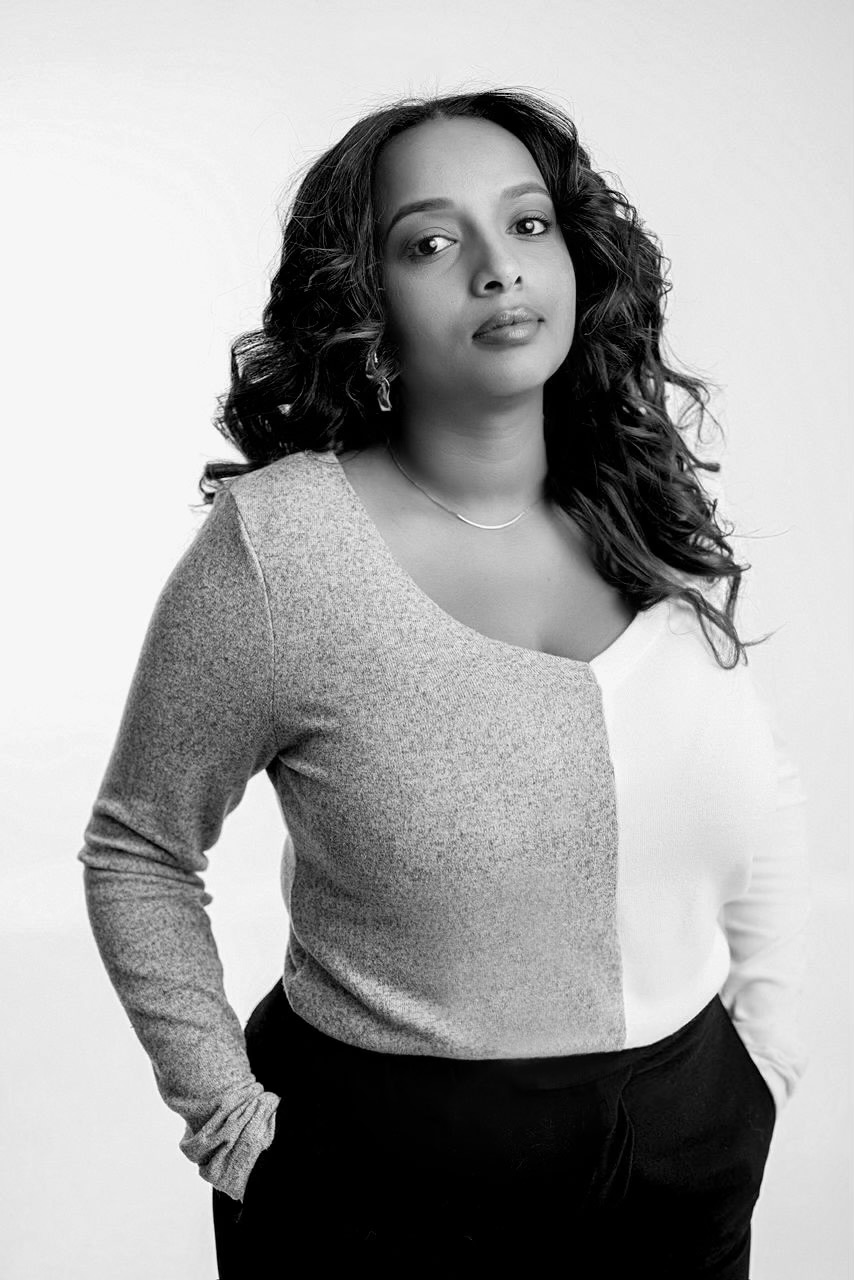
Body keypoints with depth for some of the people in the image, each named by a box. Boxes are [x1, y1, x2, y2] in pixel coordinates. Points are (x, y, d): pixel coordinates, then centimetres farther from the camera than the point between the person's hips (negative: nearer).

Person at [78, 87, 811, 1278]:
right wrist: (229, 1122, -9)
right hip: (389, 1177, -4)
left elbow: (768, 788, 9)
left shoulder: (656, 521, -4)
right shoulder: (277, 547, -18)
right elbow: (137, 854, -7)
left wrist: (769, 1030, 4)